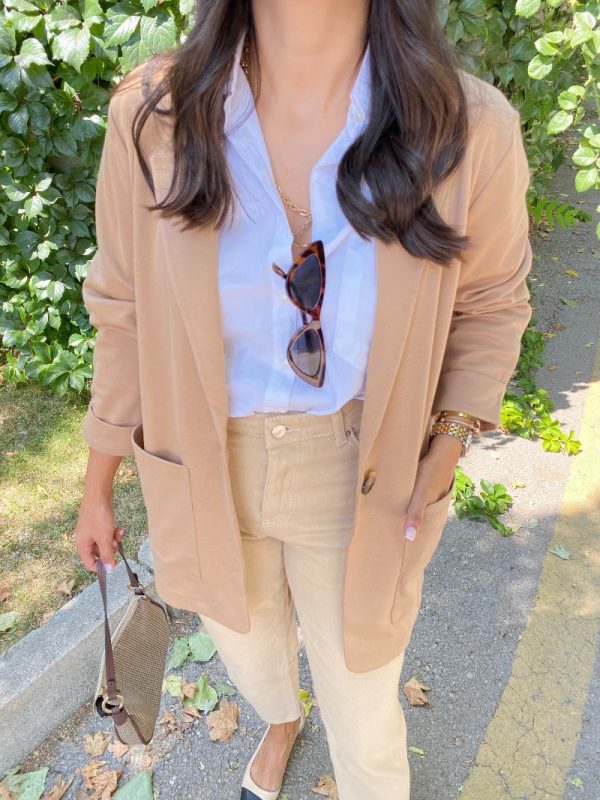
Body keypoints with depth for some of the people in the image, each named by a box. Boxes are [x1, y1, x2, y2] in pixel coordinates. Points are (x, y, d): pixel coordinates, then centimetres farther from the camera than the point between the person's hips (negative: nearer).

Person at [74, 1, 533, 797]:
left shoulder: (471, 131, -18)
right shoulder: (152, 114, -15)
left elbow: (491, 302, 0)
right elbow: (125, 311, -5)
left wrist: (448, 442, -11)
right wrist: (98, 489, 4)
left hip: (361, 474, -1)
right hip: (207, 465, 3)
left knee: (359, 684, 18)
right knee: (240, 628, 31)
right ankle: (280, 719, 72)